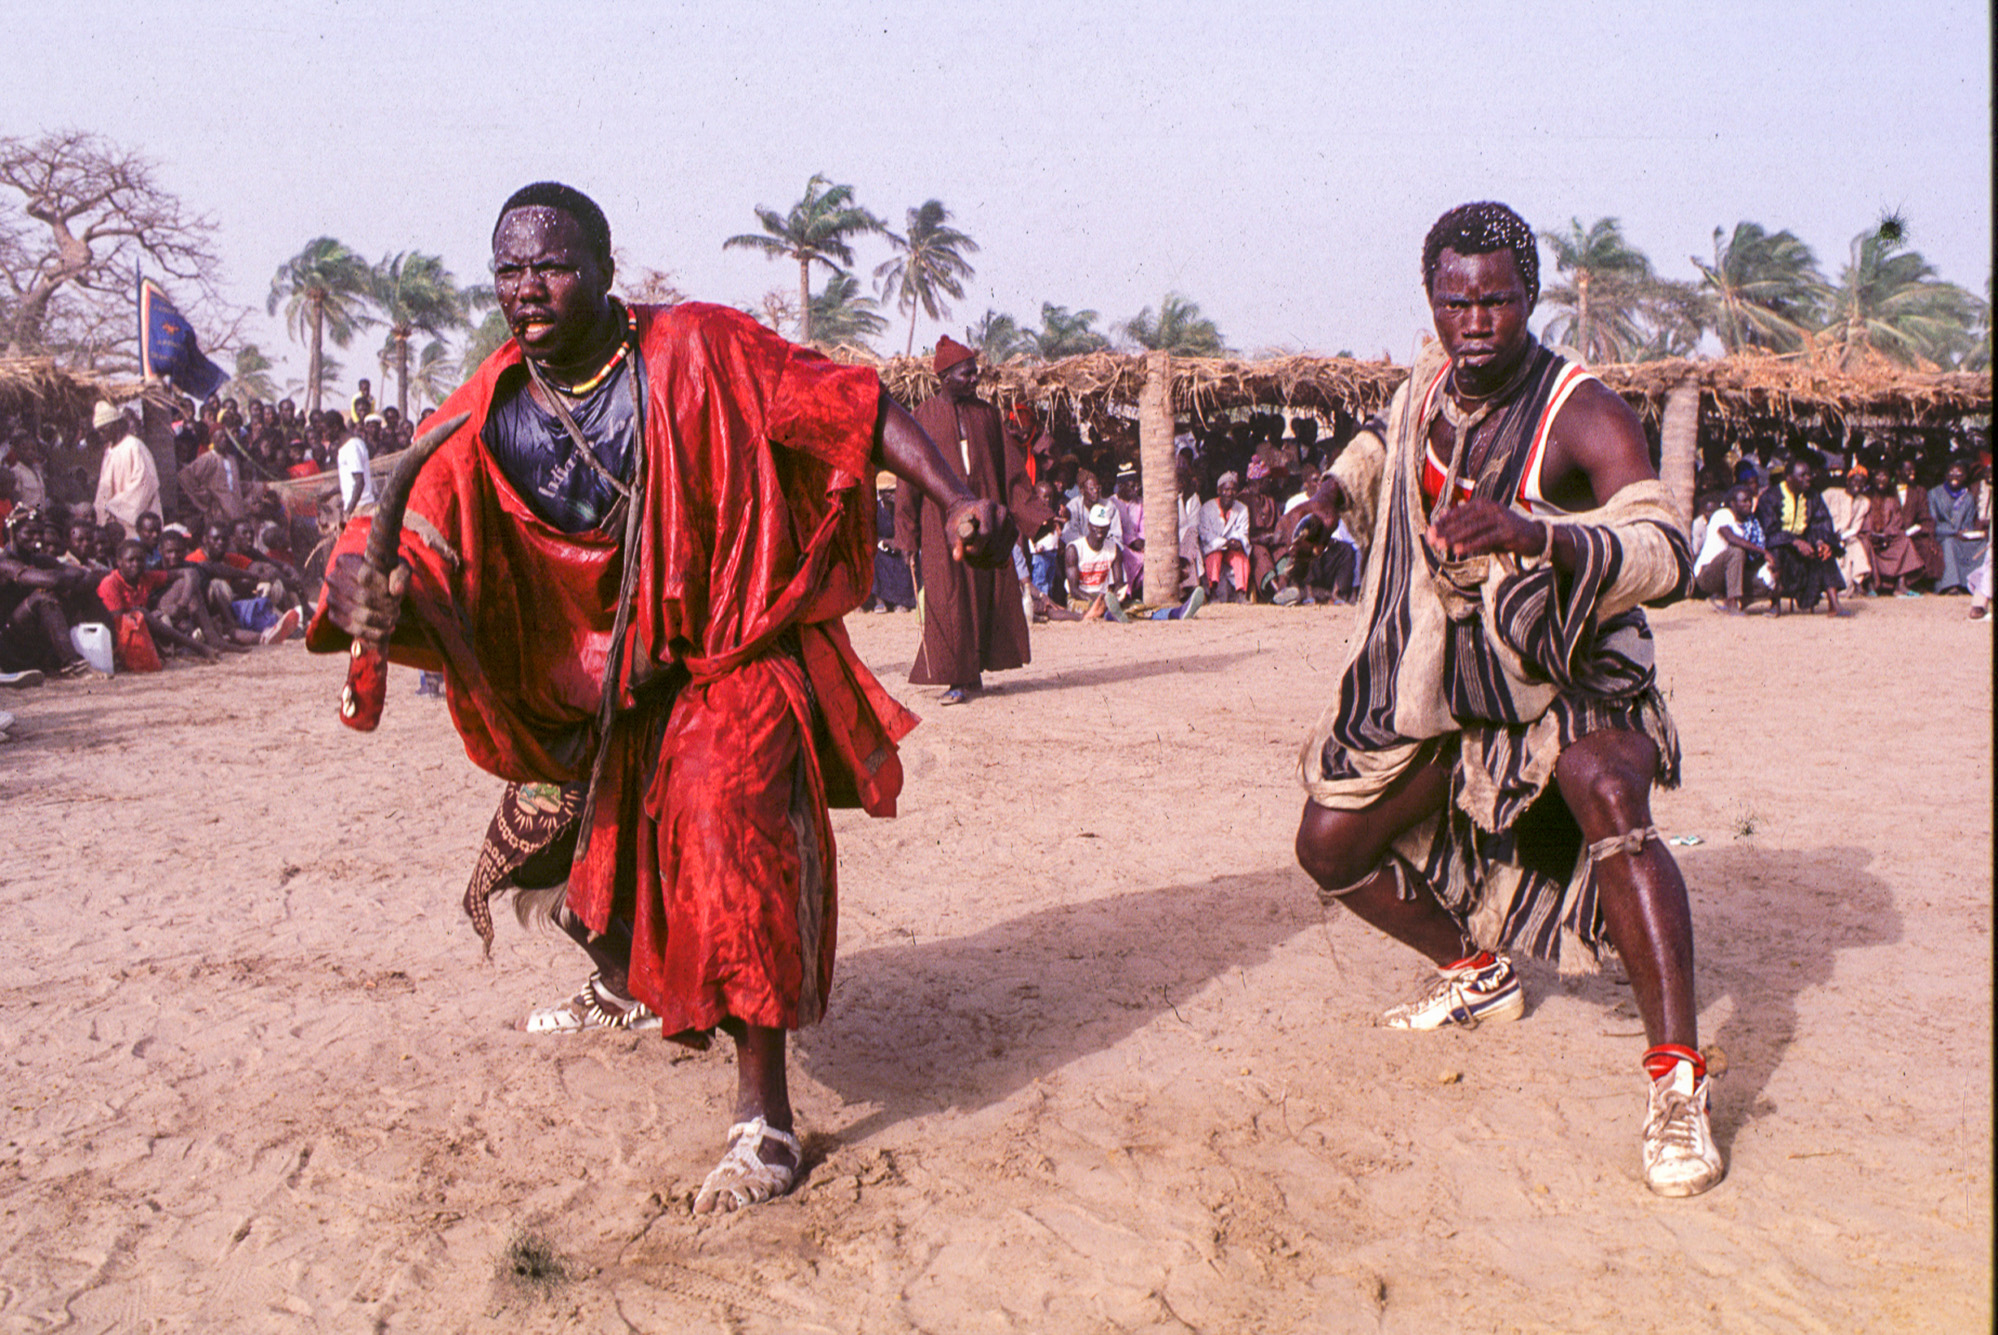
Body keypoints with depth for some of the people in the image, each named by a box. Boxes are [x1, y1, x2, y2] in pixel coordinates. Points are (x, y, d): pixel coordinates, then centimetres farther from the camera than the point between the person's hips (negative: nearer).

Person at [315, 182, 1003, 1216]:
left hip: (733, 654, -5)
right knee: (553, 841, 20)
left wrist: (952, 499, -23)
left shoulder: (696, 351, -16)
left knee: (725, 820, -29)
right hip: (599, 677, 6)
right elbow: (412, 529, -17)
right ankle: (628, 987, 55)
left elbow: (854, 406, -13)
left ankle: (764, 1118, -22)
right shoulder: (489, 413, -7)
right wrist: (361, 585, -40)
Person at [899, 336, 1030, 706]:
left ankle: (972, 673, 12)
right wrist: (909, 535, -2)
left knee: (987, 593, 2)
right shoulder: (923, 416, 2)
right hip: (941, 519, -3)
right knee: (948, 599, -5)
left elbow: (1003, 471, 15)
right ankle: (960, 678, 0)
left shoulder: (987, 414, 11)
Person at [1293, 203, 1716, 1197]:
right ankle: (1476, 974, 33)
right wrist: (1341, 483, 1)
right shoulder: (1425, 389, -2)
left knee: (1607, 795, -37)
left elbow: (1667, 553, -34)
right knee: (1332, 846, 6)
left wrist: (1540, 534, -52)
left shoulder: (1583, 414, -21)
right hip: (1444, 686, 6)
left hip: (1573, 682, -6)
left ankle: (1679, 1081, -32)